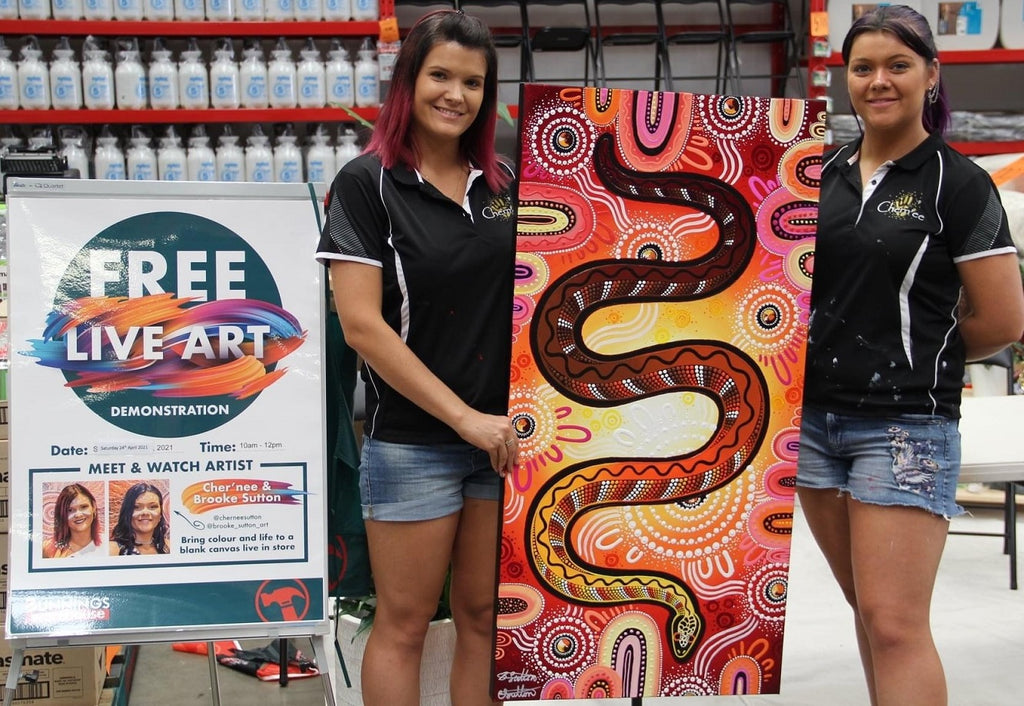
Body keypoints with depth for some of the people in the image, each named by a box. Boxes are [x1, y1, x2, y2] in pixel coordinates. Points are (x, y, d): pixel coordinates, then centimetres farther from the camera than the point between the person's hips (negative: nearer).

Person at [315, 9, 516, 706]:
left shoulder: (504, 182, 8)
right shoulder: (367, 183, -6)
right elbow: (363, 325, -13)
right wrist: (465, 417, -15)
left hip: (505, 434, 5)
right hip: (412, 440, -4)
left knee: (486, 615, 13)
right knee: (404, 623, 7)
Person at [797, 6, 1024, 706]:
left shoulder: (958, 183, -5)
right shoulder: (822, 173, 10)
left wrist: (918, 355, 4)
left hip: (904, 424, -5)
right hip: (813, 416, 5)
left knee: (895, 625, -7)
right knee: (869, 609, 14)